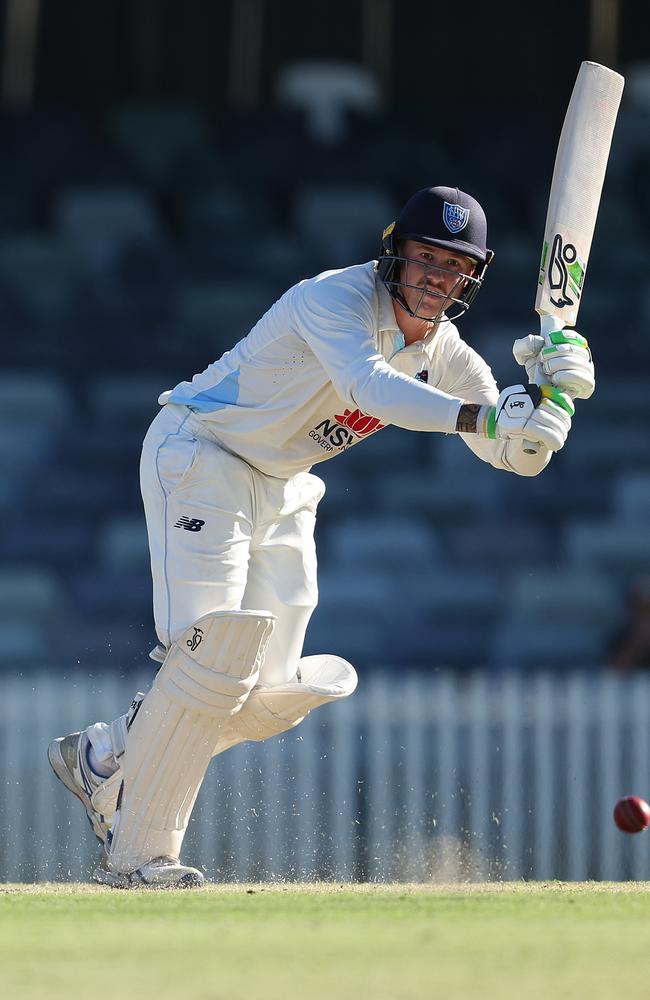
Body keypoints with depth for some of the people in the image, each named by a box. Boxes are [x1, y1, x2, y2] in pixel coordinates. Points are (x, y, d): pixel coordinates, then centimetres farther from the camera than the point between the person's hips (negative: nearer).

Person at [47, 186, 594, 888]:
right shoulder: (336, 299, -24)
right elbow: (369, 386, -44)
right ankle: (136, 852, -14)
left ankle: (104, 759, 23)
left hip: (281, 494, 8)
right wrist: (483, 418, -55)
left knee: (268, 696, 3)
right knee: (215, 652, -21)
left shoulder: (444, 353, -1)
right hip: (199, 460, -8)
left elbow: (519, 457, -4)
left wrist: (548, 387, -24)